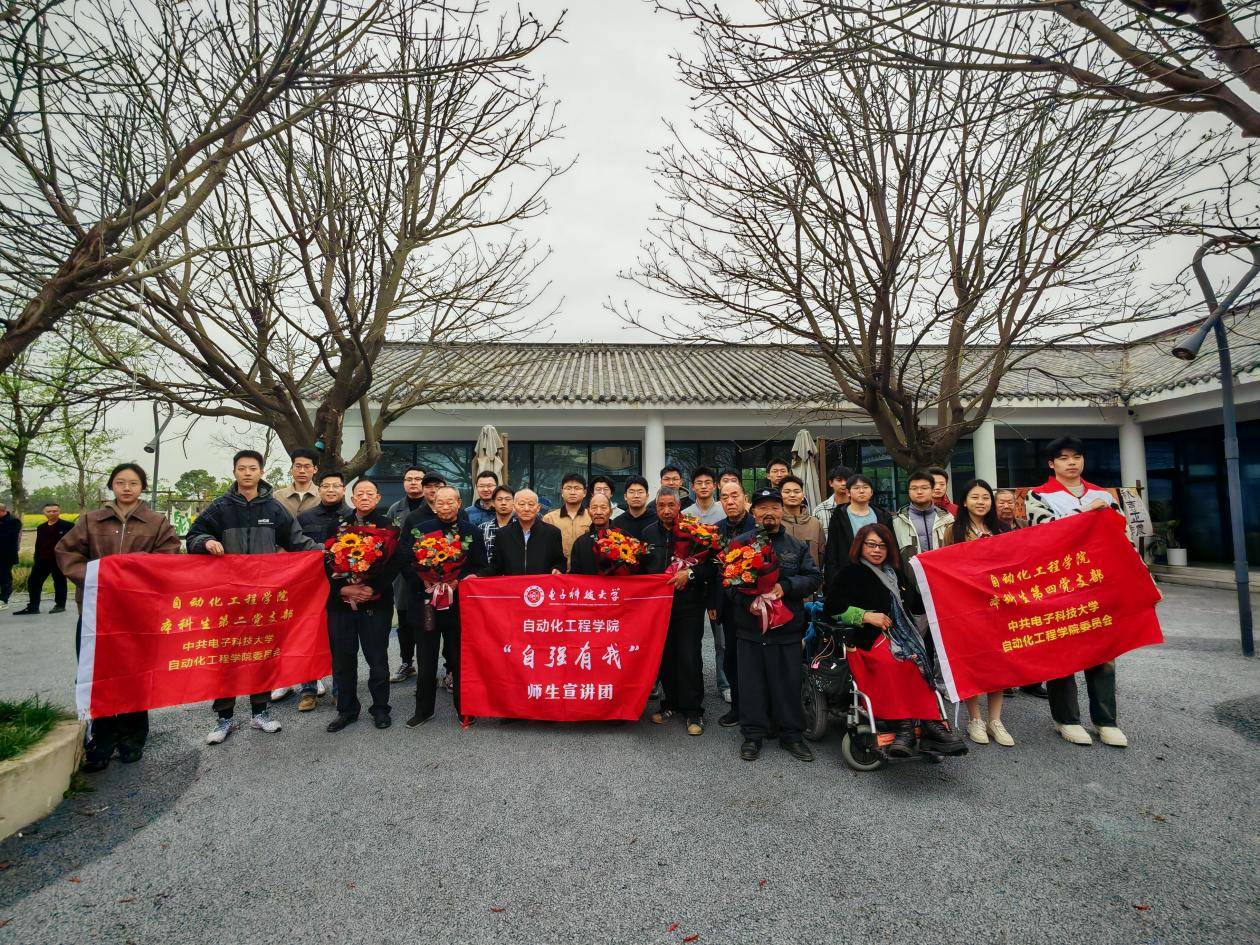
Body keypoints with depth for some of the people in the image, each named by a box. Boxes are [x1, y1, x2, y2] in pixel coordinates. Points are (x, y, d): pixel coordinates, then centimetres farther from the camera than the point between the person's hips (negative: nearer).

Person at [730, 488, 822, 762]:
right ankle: (753, 734, 21)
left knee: (789, 683, 8)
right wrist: (746, 600, -17)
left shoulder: (797, 547, 8)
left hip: (787, 626, 1)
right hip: (749, 626, -1)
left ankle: (791, 734, 25)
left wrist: (785, 587, -14)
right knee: (752, 682, 6)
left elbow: (814, 577, 0)